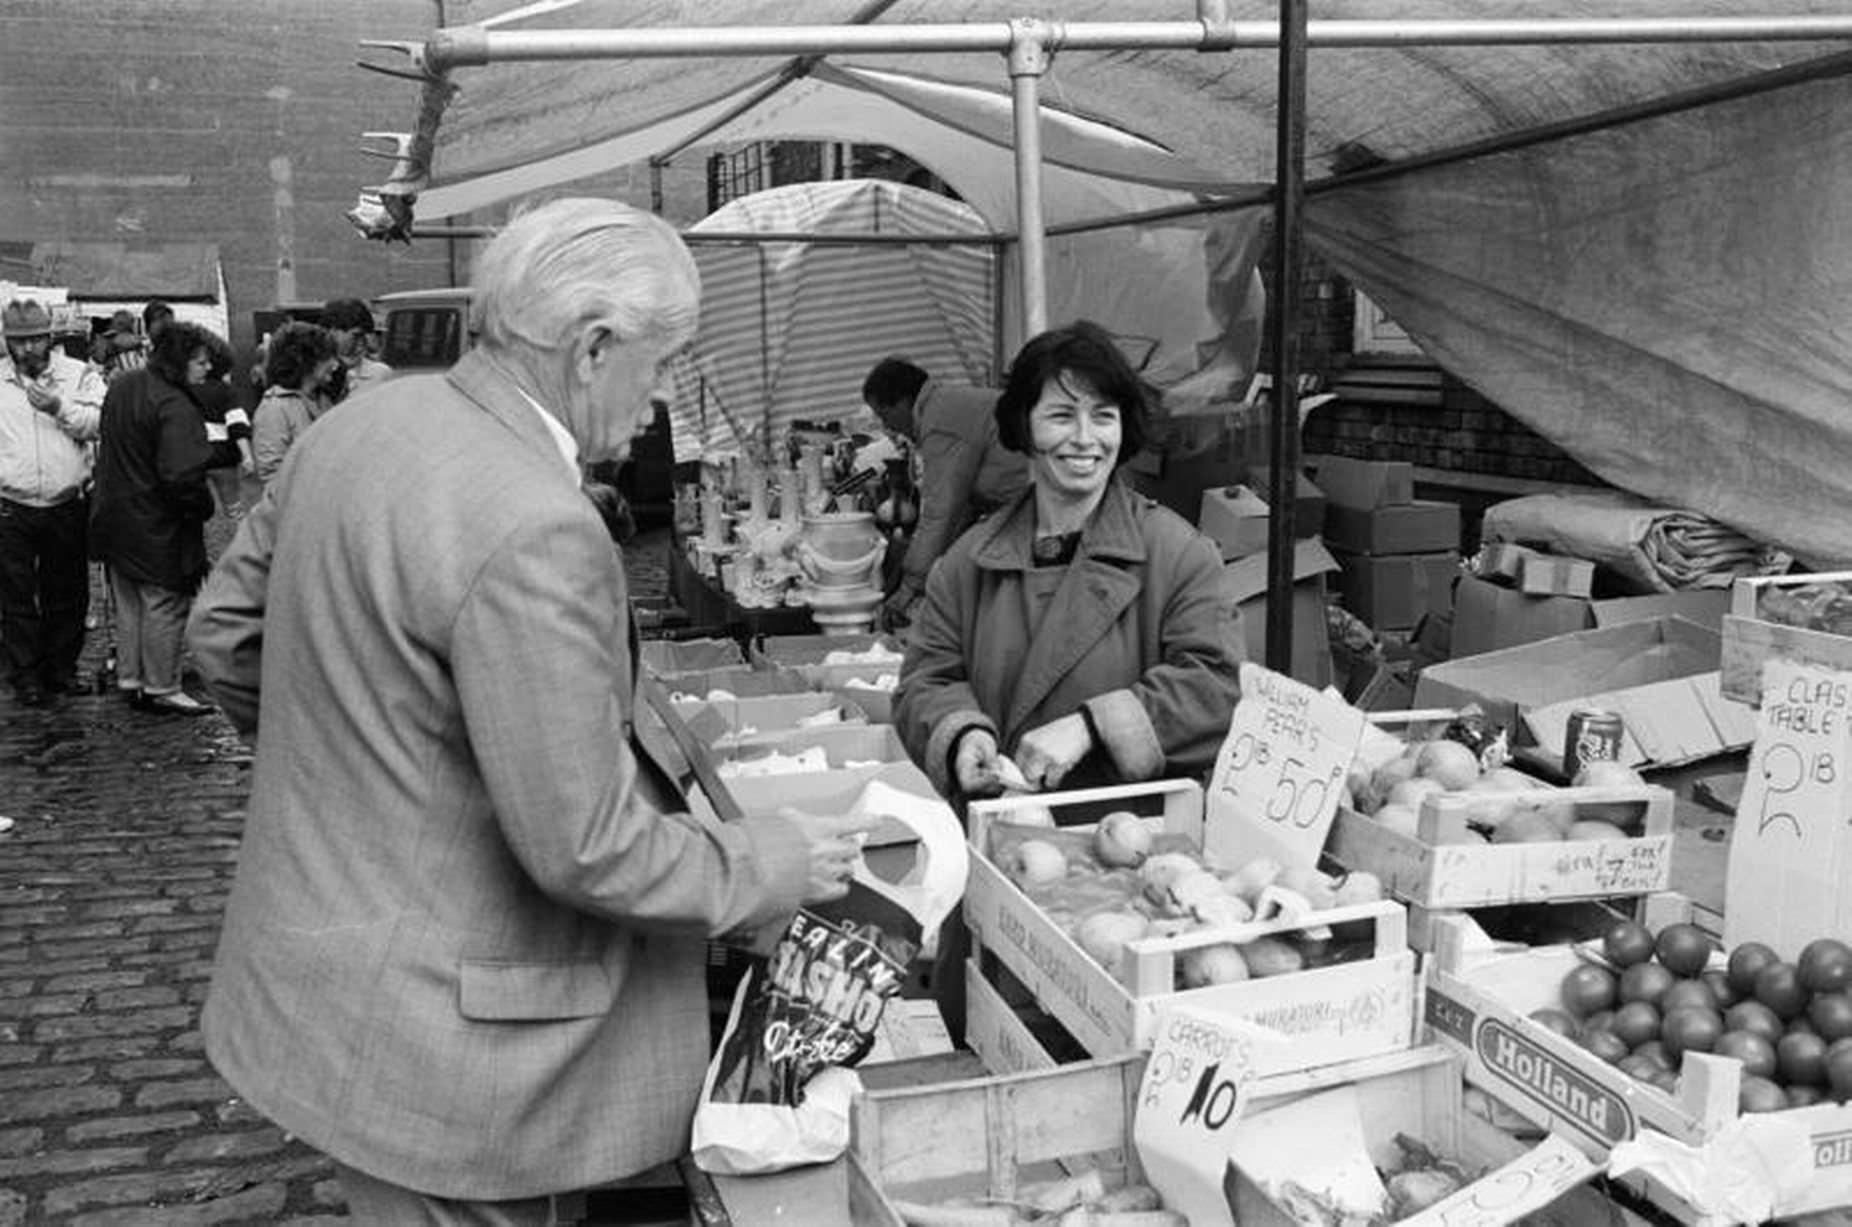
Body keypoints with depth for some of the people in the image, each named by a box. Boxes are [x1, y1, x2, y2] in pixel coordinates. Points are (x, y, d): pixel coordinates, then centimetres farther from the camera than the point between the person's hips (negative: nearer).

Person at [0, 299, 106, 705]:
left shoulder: (79, 375, 2)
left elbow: (99, 423, -8)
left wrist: (60, 407, -21)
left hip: (68, 505, 0)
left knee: (67, 592, 11)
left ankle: (62, 668, 26)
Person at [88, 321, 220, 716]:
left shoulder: (121, 386, 7)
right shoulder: (174, 406, -24)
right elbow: (181, 475, -30)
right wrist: (203, 506, -15)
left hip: (115, 517, 9)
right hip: (158, 525, -9)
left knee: (128, 604, 19)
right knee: (165, 605, 3)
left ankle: (129, 680, 29)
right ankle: (162, 690, 11)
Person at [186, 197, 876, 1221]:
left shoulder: (357, 427, 0)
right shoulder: (536, 530, -28)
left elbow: (224, 624, 12)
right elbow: (585, 847, -25)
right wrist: (771, 864, -11)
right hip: (433, 1039, -9)